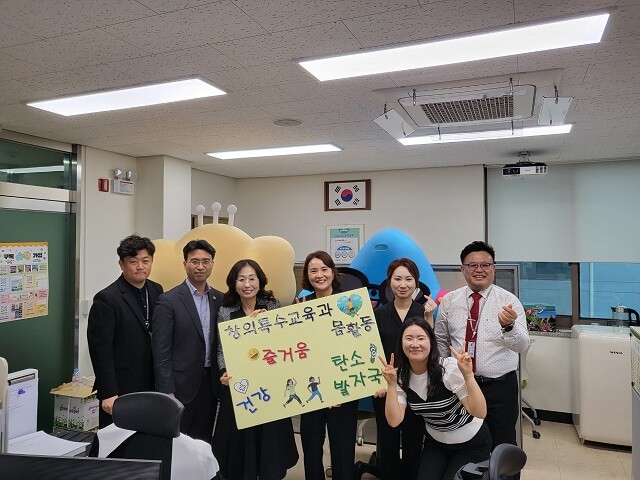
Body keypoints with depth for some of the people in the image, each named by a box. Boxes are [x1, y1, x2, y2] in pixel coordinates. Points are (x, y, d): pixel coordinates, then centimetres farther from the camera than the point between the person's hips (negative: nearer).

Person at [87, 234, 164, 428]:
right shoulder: (106, 299, -13)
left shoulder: (156, 291, 6)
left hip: (151, 385, 5)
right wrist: (108, 394, -14)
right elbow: (100, 350, -13)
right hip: (120, 390, -5)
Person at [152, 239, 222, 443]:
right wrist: (166, 391, -12)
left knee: (203, 441, 13)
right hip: (181, 387, -4)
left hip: (210, 385, 5)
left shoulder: (220, 299, 7)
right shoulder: (169, 301, -8)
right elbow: (161, 351, -10)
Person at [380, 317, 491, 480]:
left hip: (471, 443, -3)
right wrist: (391, 385, -31)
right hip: (436, 443, 4)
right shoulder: (401, 377, -13)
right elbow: (394, 421, -20)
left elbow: (480, 413, -31)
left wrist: (468, 375, -44)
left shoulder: (450, 367, -28)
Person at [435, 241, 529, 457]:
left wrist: (509, 326, -40)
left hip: (500, 386, -2)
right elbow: (441, 341, 9)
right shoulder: (449, 301, -1)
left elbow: (522, 345, -20)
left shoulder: (509, 301, -9)